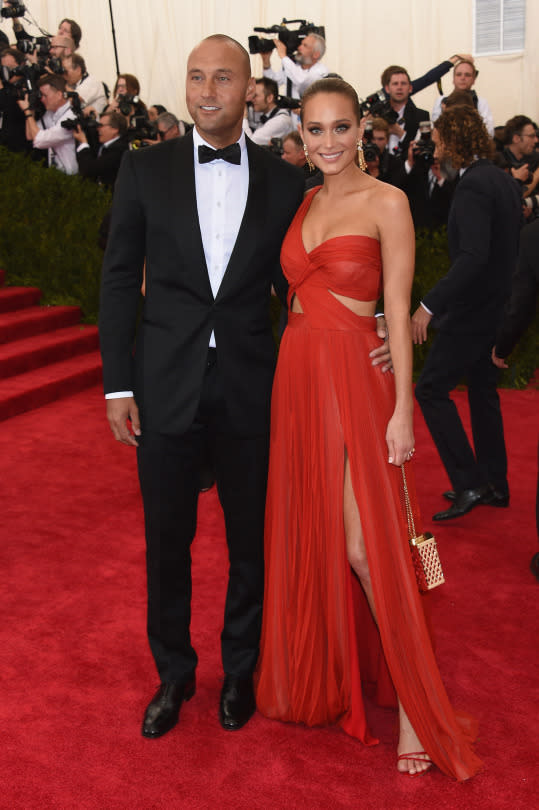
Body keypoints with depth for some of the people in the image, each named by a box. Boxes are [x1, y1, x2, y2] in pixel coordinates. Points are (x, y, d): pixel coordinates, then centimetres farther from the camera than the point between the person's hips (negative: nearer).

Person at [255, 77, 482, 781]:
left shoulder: (386, 202, -5)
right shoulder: (301, 203, 13)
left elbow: (398, 309, -9)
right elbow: (296, 291, 14)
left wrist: (402, 409, -13)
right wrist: (289, 382, 9)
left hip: (356, 380, -6)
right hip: (297, 377, 6)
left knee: (365, 548, -7)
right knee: (308, 534, 13)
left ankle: (415, 703, 10)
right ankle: (325, 674, 32)